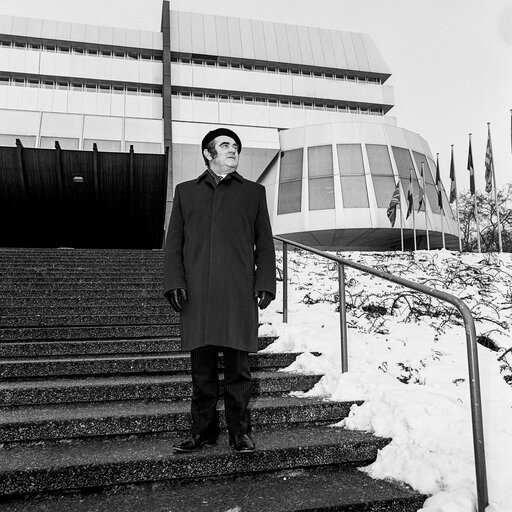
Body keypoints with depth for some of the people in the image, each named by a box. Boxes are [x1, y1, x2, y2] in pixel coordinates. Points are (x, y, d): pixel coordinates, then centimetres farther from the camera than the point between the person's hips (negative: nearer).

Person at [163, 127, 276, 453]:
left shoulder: (254, 192, 16)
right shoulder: (186, 191, 18)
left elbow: (265, 244, 11)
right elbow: (174, 242, 13)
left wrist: (265, 284, 0)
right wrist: (174, 282, 0)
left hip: (239, 293, -1)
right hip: (197, 294, 1)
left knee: (238, 367, 2)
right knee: (202, 367, 6)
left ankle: (240, 431, 15)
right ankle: (203, 430, 19)